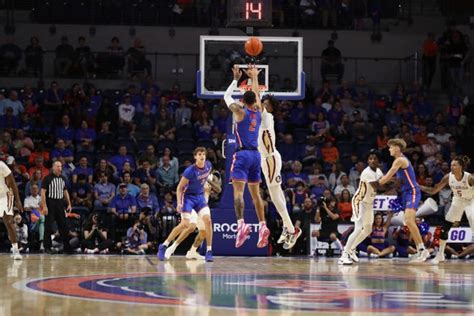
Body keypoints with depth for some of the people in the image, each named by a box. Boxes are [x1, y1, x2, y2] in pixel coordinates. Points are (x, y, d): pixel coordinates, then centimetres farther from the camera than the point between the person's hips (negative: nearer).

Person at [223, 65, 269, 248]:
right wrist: (254, 78, 38)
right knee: (255, 193, 12)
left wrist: (236, 79, 15)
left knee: (238, 190, -15)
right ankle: (263, 226, 5)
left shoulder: (240, 111, -6)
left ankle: (241, 223, -33)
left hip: (242, 154, -6)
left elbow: (226, 97, 8)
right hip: (256, 154, 6)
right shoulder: (258, 111, 8)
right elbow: (256, 96, 28)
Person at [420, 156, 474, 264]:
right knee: (444, 227, 1)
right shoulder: (448, 177, -16)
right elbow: (433, 191, -10)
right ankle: (440, 255, 14)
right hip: (457, 201, 5)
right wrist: (418, 186, -20)